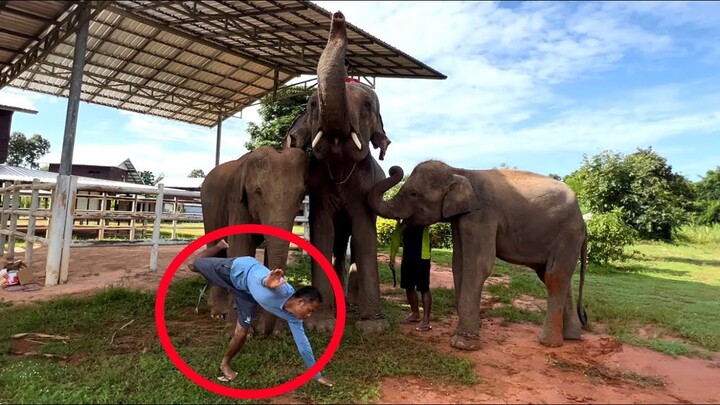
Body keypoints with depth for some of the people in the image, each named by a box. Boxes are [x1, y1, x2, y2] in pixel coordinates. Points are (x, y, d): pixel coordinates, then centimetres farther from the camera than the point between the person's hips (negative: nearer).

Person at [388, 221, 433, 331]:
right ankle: (415, 314, 29)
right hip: (407, 256, 6)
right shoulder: (403, 220, 11)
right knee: (409, 286, 13)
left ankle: (426, 319, 3)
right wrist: (392, 257, 8)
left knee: (424, 288, -3)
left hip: (422, 257, -6)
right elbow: (397, 236, 12)